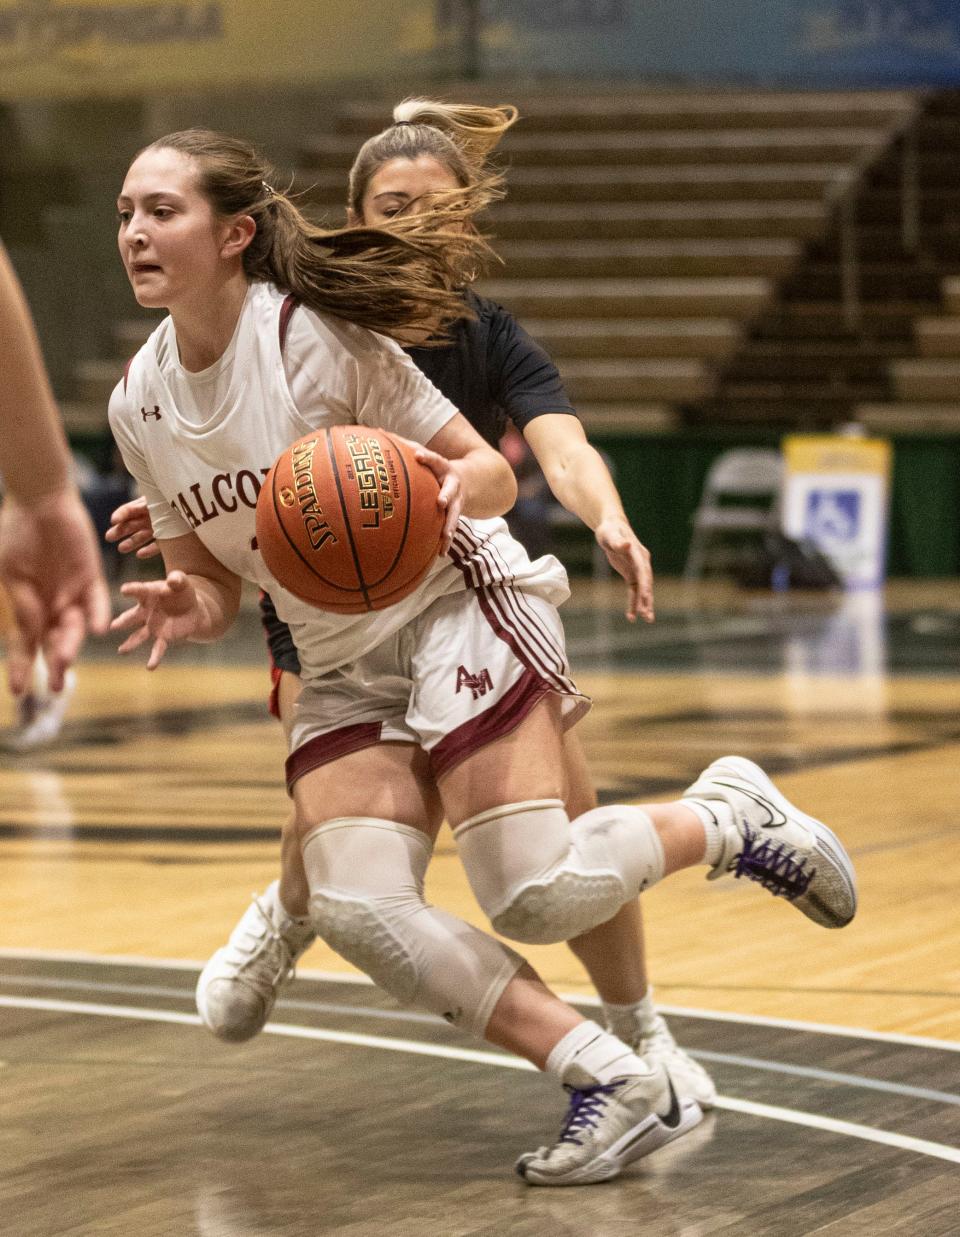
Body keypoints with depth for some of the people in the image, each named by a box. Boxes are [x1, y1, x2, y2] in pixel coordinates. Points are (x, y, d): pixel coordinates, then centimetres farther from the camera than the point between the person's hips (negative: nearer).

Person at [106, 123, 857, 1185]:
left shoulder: (317, 338, -16)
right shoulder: (138, 405, -1)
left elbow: (493, 473, -10)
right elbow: (211, 588, 10)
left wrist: (458, 488, -33)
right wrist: (181, 609, -14)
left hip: (456, 610, -6)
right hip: (342, 669, 6)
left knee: (534, 896, -20)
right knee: (356, 911, -18)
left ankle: (729, 820, 10)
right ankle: (616, 1087, -8)